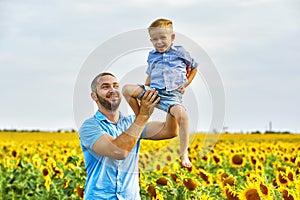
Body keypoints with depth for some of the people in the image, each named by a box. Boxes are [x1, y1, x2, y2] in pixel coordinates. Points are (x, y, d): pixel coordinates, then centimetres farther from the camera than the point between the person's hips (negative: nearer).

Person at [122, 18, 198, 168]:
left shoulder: (180, 52, 8)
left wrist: (186, 84, 7)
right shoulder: (152, 56, 18)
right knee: (127, 89, -17)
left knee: (182, 115, -36)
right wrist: (144, 90, 10)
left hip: (172, 95, -4)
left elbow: (193, 67, 21)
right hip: (153, 91, 4)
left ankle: (184, 154, -25)